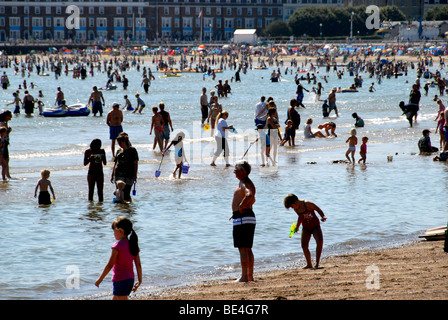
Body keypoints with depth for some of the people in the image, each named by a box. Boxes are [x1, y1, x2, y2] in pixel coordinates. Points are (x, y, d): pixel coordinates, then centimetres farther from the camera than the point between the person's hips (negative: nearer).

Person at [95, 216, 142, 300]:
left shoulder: (118, 245, -14)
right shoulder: (133, 245, 7)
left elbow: (110, 265, -15)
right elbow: (138, 265, 8)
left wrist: (100, 279, -7)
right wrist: (139, 280, 15)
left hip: (120, 280, -8)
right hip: (130, 279, 8)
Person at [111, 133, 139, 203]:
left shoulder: (132, 150, -1)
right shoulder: (119, 151, 16)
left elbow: (135, 163, -3)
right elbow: (115, 164, 21)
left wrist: (135, 175, -10)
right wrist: (112, 175, 16)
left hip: (128, 176, -6)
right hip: (118, 176, 6)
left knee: (126, 194, -13)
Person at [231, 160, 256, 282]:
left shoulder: (245, 183, -15)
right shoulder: (244, 183, 18)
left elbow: (249, 195, -39)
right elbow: (253, 200, 33)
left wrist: (241, 206, -25)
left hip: (243, 219, -11)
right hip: (248, 218, 11)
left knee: (243, 249, -9)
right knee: (248, 249, 13)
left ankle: (244, 276, -10)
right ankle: (250, 276, 17)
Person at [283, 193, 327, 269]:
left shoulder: (307, 204, -20)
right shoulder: (296, 209, 0)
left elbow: (318, 209, -12)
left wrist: (323, 217, -28)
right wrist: (296, 227, 21)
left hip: (315, 226, -6)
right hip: (306, 228, 6)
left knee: (320, 241, -27)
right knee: (304, 246, -7)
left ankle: (317, 263, -21)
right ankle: (309, 264, 8)